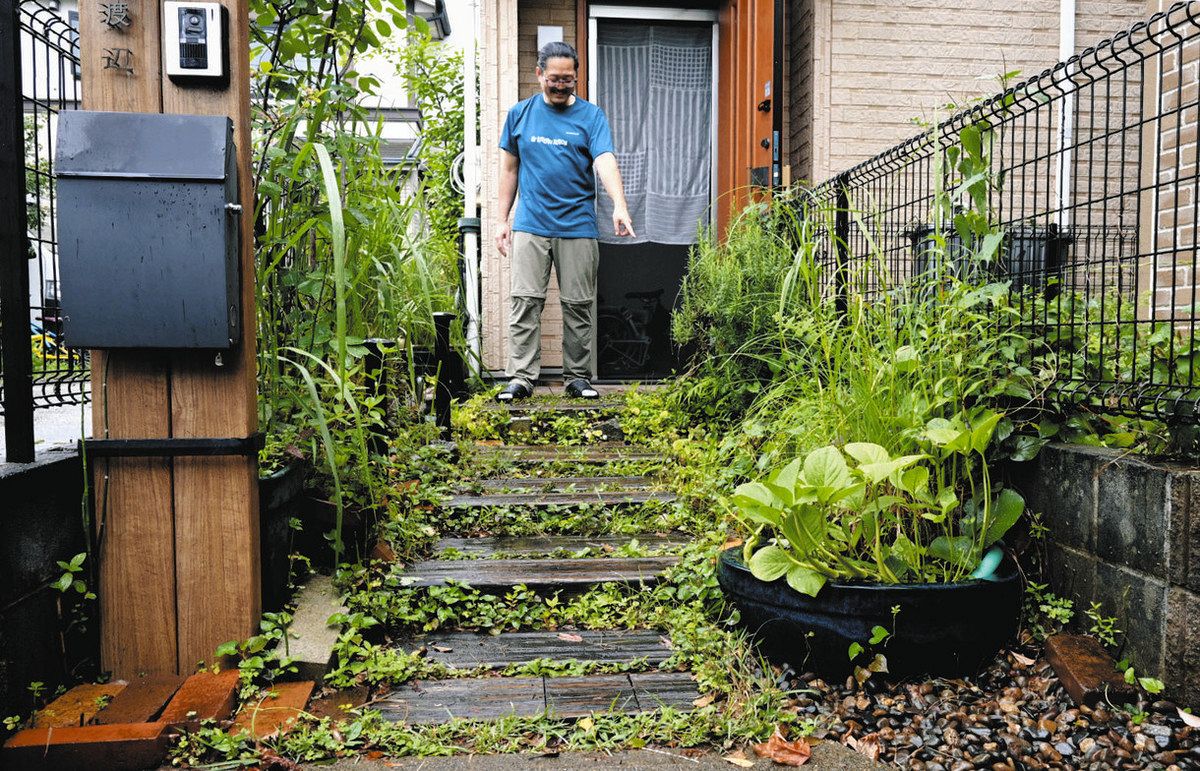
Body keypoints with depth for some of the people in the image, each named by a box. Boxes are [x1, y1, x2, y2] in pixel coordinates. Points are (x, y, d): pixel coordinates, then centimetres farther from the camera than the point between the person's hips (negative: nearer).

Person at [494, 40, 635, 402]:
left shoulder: (591, 116, 4)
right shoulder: (520, 113, 9)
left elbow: (605, 161, -11)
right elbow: (509, 169, 13)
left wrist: (619, 206, -28)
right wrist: (502, 219, 9)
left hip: (578, 226, -1)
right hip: (530, 225, 1)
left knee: (579, 305, 4)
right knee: (525, 302, -4)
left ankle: (578, 376, 15)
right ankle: (521, 377, 1)